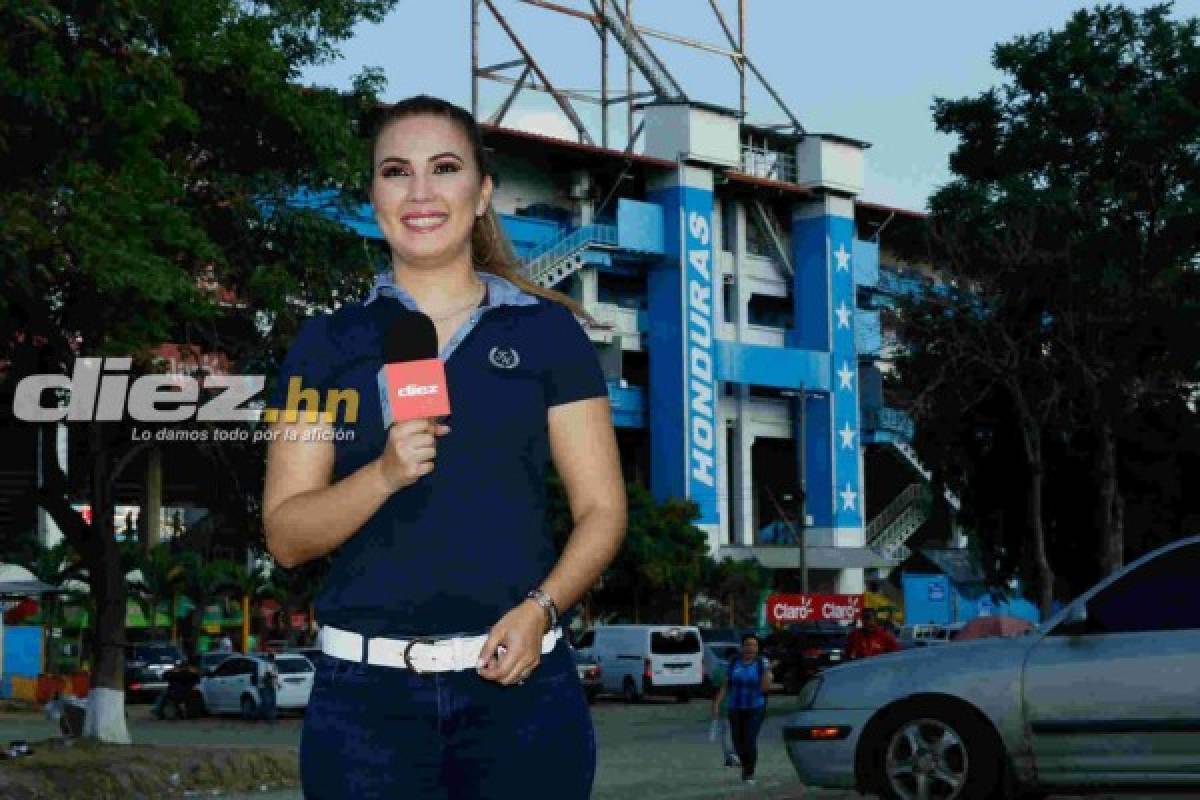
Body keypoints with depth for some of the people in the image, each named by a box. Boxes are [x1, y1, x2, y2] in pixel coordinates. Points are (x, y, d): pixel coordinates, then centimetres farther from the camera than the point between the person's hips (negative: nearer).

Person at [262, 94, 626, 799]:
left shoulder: (547, 331, 6)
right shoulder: (328, 343, 8)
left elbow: (602, 508, 4)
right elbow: (286, 536, 3)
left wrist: (539, 609, -14)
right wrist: (384, 474, -14)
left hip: (518, 684, 0)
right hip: (366, 691, 1)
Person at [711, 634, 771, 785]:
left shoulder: (761, 663, -3)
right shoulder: (734, 662, 4)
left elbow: (765, 688, -8)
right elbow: (725, 685, 7)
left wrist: (766, 670, -19)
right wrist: (717, 703, 0)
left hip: (755, 709, -3)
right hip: (736, 709, 3)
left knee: (750, 741, -13)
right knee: (738, 742, 5)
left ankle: (749, 774, 1)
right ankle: (746, 766, 32)